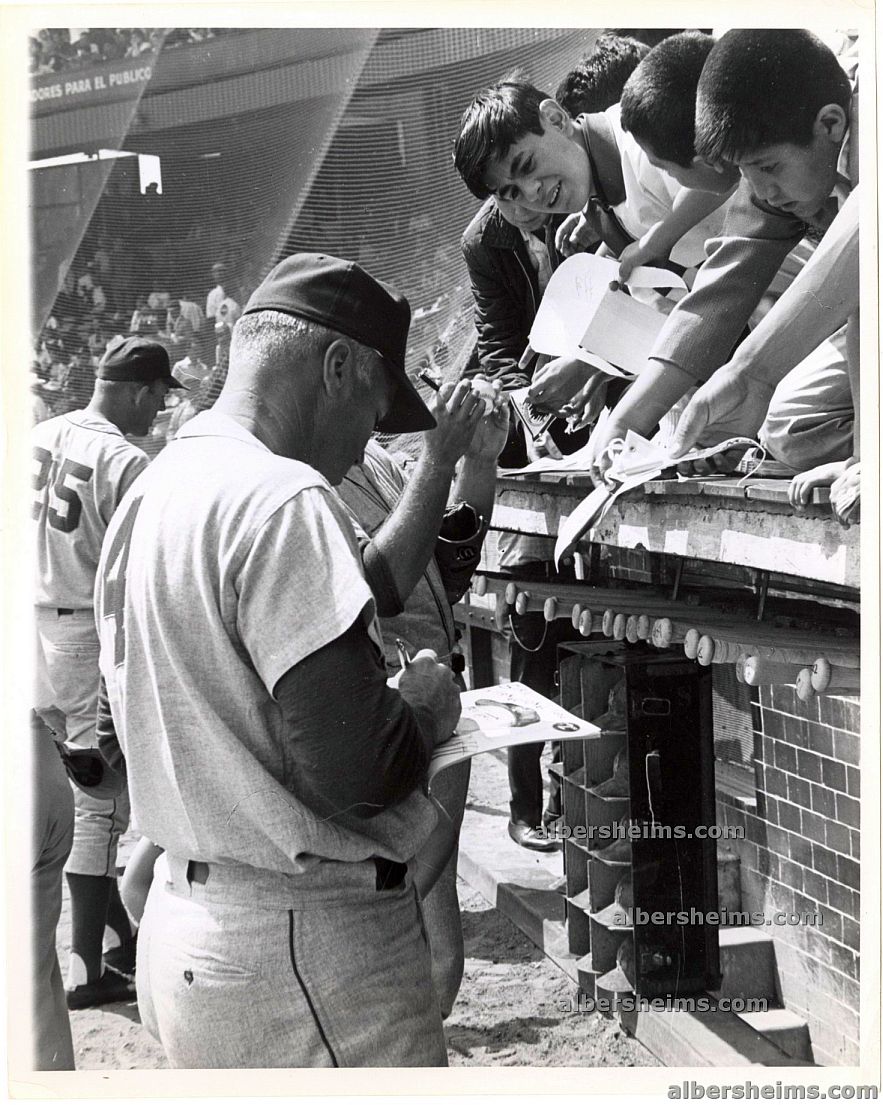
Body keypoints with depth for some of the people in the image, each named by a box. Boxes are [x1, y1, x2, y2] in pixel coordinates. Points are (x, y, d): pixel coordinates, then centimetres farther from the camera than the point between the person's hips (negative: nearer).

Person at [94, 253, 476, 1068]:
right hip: (308, 951, -9)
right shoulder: (283, 499, -19)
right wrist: (425, 705, -3)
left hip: (182, 923, 9)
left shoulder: (149, 493, 10)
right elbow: (356, 769, -24)